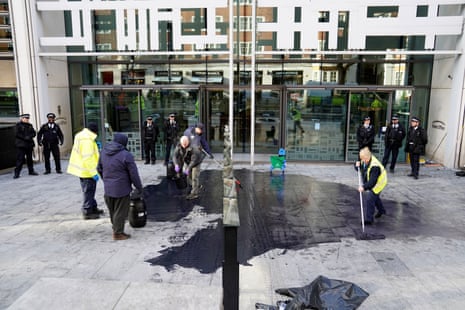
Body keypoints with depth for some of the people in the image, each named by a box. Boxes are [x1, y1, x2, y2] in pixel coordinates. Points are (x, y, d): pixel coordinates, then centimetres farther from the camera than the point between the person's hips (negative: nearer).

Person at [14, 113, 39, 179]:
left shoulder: (30, 125, 15)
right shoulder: (18, 125, 0)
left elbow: (34, 133, 9)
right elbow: (17, 134, -8)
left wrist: (29, 136, -9)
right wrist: (25, 137, -16)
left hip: (29, 144, 5)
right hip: (21, 144, -5)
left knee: (29, 158, 11)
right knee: (20, 159, -7)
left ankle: (31, 171, 20)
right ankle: (17, 173, -3)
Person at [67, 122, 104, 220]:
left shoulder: (81, 136, 10)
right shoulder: (87, 140, -23)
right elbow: (87, 159, -28)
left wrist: (96, 148, 9)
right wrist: (93, 173, -25)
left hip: (83, 170, 10)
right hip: (87, 171, -10)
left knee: (89, 191, 21)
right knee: (88, 192, 3)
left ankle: (93, 208, 34)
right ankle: (87, 212, 13)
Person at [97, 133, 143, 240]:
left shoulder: (104, 151, 5)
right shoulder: (126, 155, -18)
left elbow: (99, 169, 17)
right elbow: (134, 175, -15)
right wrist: (139, 188, -4)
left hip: (107, 189, 7)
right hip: (121, 189, -7)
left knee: (112, 211, 20)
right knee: (120, 212, 6)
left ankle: (115, 228, 34)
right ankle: (118, 233, 15)